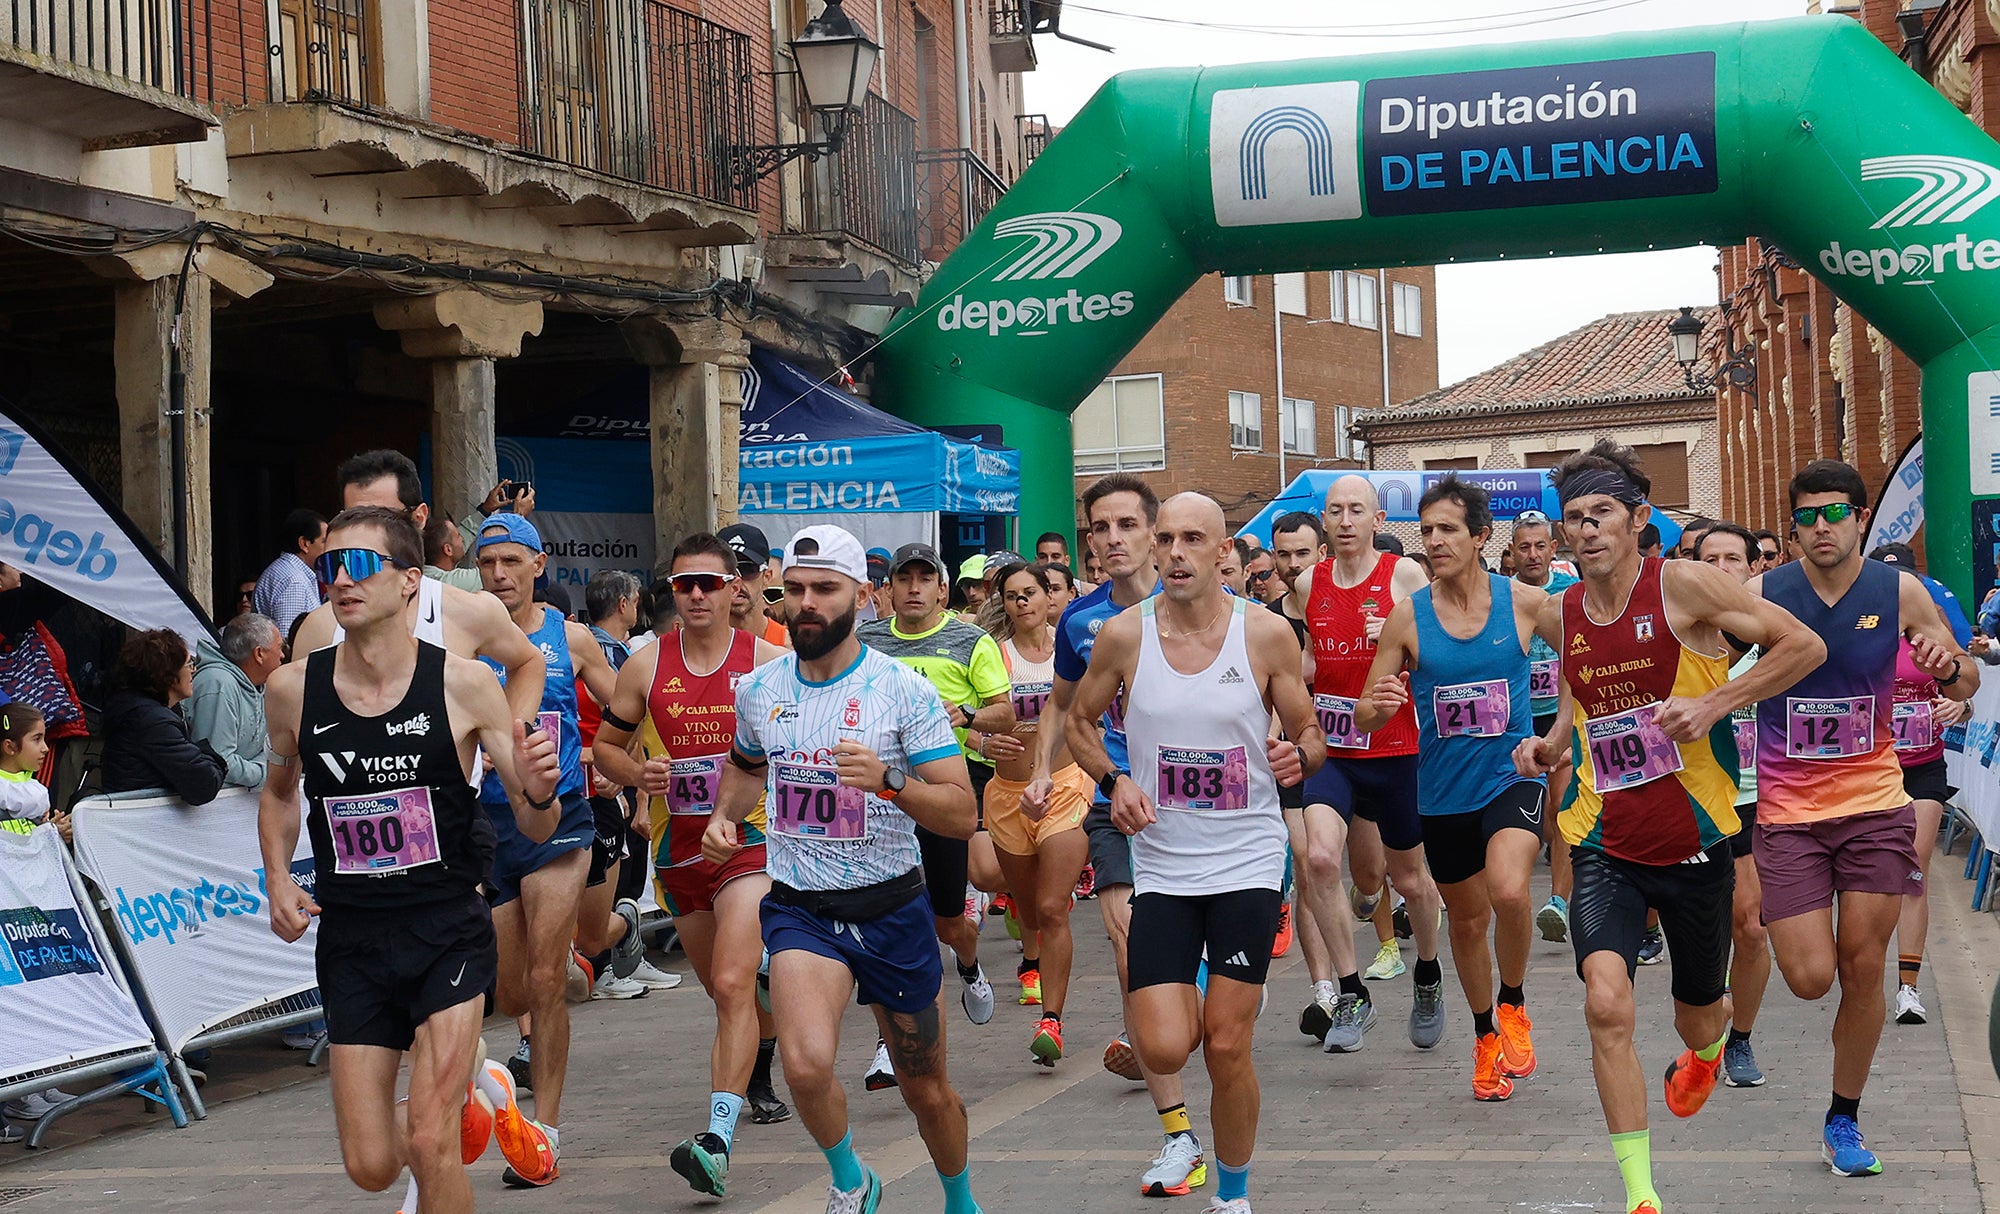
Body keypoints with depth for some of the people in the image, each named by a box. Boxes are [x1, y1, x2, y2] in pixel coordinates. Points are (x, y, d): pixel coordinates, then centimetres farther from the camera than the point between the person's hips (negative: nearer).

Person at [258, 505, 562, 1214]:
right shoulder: (293, 689, -3)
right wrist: (279, 881, 3)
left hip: (447, 931, -3)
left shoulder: (464, 685, -9)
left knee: (430, 1144, -13)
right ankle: (469, 1092, 37)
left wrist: (537, 790, -25)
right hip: (350, 939, 3)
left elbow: (535, 830, -3)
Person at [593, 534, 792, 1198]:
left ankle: (718, 1139, -24)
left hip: (751, 838, -4)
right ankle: (760, 1073, 48)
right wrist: (637, 773, -9)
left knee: (733, 986, -20)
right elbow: (606, 742, 11)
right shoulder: (645, 666, 2)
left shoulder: (770, 662, -4)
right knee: (727, 989, 18)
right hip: (678, 846, 4)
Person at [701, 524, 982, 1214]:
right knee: (807, 1065, -25)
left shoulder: (904, 690, -10)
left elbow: (962, 816, -14)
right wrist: (724, 815, 6)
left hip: (891, 907, -1)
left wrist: (889, 781, -31)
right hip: (799, 909, 1)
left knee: (927, 1093, 11)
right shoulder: (758, 689, 2)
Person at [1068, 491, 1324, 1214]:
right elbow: (1079, 721, 12)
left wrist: (1298, 758, -18)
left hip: (1248, 861, -1)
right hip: (1162, 863, 1)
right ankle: (1195, 997, 28)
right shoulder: (1124, 635, -4)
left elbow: (1310, 735, 5)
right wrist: (1113, 780, -7)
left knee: (1227, 1048, -1)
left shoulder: (1266, 634, -5)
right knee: (1163, 1051, -9)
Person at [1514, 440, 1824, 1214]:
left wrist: (1713, 705, -18)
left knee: (1699, 1012, 17)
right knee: (1606, 1003, -21)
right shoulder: (1558, 615, 2)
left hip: (1694, 843, -2)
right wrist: (1550, 744, 3)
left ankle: (1706, 1048, 59)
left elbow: (1804, 646, -9)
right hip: (1605, 845, 2)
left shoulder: (1682, 584, -12)